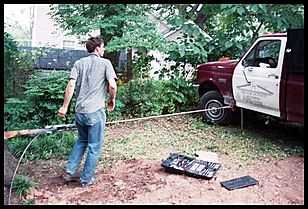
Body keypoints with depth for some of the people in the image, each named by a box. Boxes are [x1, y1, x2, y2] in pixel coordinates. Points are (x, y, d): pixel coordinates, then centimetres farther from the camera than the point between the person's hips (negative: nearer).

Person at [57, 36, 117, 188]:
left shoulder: (79, 63, 9)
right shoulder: (105, 63, -2)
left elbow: (71, 85, 0)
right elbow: (112, 85, -13)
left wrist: (65, 106, 3)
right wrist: (112, 99, 5)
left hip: (79, 111, 5)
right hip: (96, 111, -5)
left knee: (81, 140, 25)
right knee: (94, 147, 8)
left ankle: (70, 172, 25)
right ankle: (86, 179, 19)